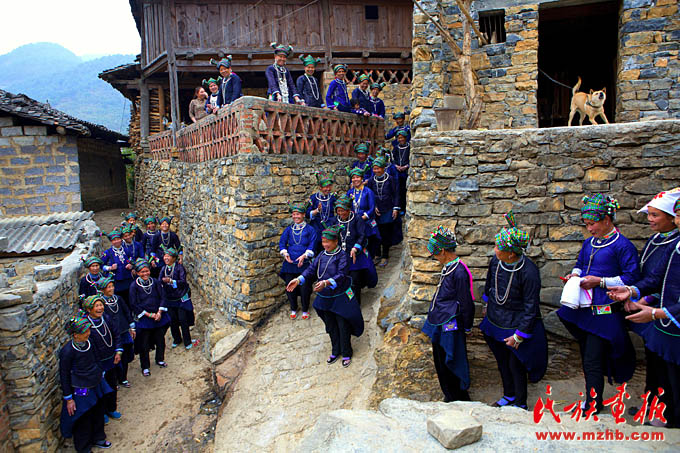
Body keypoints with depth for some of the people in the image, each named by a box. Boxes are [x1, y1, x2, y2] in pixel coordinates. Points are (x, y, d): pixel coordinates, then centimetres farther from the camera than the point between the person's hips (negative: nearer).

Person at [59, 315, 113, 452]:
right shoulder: (67, 351, -25)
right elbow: (64, 376, -16)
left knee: (98, 413, 23)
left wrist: (100, 375, 22)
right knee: (83, 421, 11)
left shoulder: (88, 342, -5)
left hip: (96, 385, 7)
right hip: (81, 391, -7)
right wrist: (68, 399, -11)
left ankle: (97, 438, 47)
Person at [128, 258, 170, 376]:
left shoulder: (155, 282, 1)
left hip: (159, 316, 3)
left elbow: (163, 297, 2)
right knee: (144, 344, 4)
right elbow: (134, 305, -9)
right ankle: (145, 367, 19)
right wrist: (148, 314, -13)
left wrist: (159, 312, -10)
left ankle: (160, 360, 35)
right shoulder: (134, 286, -8)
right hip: (143, 319, -3)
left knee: (160, 340, 13)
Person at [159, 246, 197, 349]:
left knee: (183, 319, -4)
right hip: (170, 299, 5)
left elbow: (183, 282, -19)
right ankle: (177, 339, 29)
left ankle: (187, 342, 11)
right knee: (172, 320, 9)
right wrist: (162, 281, -17)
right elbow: (160, 282, 6)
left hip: (181, 298, -5)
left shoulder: (179, 267, -11)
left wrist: (171, 281, -29)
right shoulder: (163, 269, 5)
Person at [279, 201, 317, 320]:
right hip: (290, 263, 3)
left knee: (304, 288, 0)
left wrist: (304, 255, -19)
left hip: (304, 263, -3)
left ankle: (305, 310, 21)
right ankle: (293, 309, 26)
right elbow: (282, 242, 8)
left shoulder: (310, 229, 0)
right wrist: (285, 253, -10)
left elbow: (312, 245, -5)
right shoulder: (289, 229, 9)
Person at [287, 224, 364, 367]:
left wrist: (327, 282, -41)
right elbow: (311, 270, 1)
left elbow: (341, 275, -25)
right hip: (324, 298, 6)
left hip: (340, 297, -6)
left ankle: (346, 354, 23)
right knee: (331, 326, 17)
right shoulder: (322, 255, 4)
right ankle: (335, 351, 34)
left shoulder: (342, 256, -15)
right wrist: (299, 280, -15)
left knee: (343, 326, 5)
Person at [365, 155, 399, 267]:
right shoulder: (371, 181, 4)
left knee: (386, 235, 3)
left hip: (388, 211, -2)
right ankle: (376, 254, 19)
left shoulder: (390, 179, -4)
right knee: (376, 233, 5)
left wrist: (395, 208, -4)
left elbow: (396, 195, 0)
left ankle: (385, 257, 12)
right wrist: (373, 207, -1)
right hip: (376, 212, 3)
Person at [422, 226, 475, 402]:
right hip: (438, 323, 10)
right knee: (440, 361, 20)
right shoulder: (448, 267, 5)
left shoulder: (459, 272, -23)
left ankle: (459, 399, 23)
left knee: (450, 364, 4)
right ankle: (449, 395, 38)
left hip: (449, 326, -9)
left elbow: (466, 303, -16)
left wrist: (466, 328, -8)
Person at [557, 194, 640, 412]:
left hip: (604, 312, -7)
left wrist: (600, 281, -18)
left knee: (593, 361, -7)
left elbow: (632, 278, -14)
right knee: (587, 359, 19)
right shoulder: (589, 243, 11)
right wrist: (575, 274, 5)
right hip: (583, 310, 8)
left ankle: (592, 405, 6)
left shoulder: (622, 245, -11)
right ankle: (594, 401, 38)